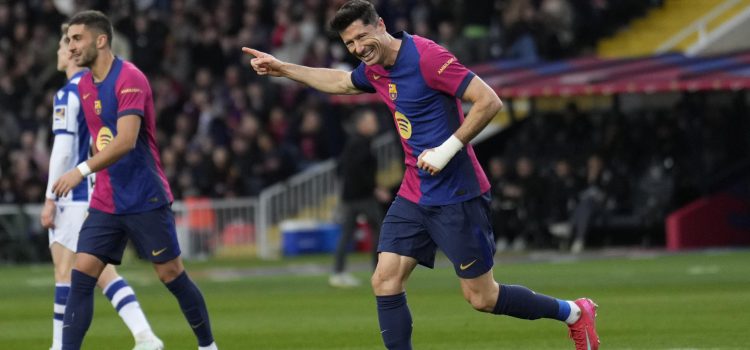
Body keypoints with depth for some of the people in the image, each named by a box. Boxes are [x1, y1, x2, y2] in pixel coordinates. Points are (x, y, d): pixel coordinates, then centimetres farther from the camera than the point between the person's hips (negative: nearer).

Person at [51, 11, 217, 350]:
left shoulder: (129, 79, -16)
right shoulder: (84, 85, 9)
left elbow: (125, 140, -27)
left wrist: (83, 170, -33)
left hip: (146, 201, -7)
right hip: (105, 203, 7)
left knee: (171, 275, 2)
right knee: (81, 275, -6)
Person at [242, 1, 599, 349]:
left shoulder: (426, 57, -19)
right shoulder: (375, 69, 6)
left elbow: (489, 101, -22)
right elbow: (340, 82, 31)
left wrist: (448, 150, -23)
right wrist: (282, 68, 29)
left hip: (457, 196, -8)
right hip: (413, 196, 8)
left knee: (481, 297, -1)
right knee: (385, 281, -5)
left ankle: (574, 312, 19)